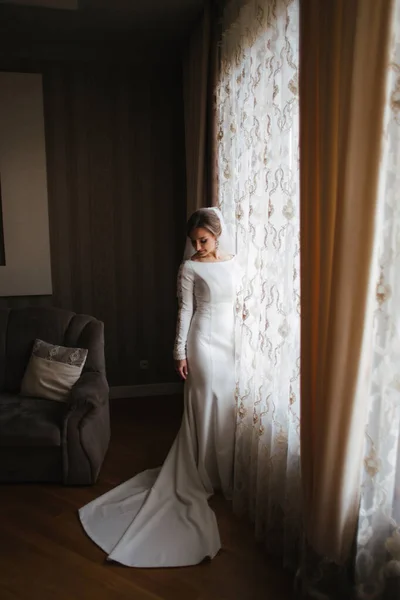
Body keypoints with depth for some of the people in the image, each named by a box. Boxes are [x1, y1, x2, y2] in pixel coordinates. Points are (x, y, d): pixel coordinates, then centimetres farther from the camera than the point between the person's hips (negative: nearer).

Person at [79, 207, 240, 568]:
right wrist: (180, 351, -9)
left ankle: (228, 472, 30)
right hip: (205, 342, -5)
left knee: (231, 405, 12)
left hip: (233, 341, 5)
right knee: (207, 407, 2)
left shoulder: (236, 262, 6)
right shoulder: (190, 268, -7)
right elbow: (185, 310, -7)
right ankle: (206, 475, 19)